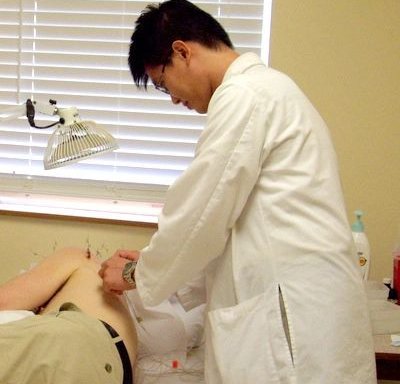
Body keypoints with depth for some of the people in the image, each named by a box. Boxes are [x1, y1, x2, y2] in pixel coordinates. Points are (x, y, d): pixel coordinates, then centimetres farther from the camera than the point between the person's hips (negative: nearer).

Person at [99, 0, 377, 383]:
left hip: (292, 314, -9)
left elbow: (200, 212, -10)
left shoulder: (244, 94, -11)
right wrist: (155, 259, 23)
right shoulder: (267, 88, 19)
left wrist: (138, 274, 5)